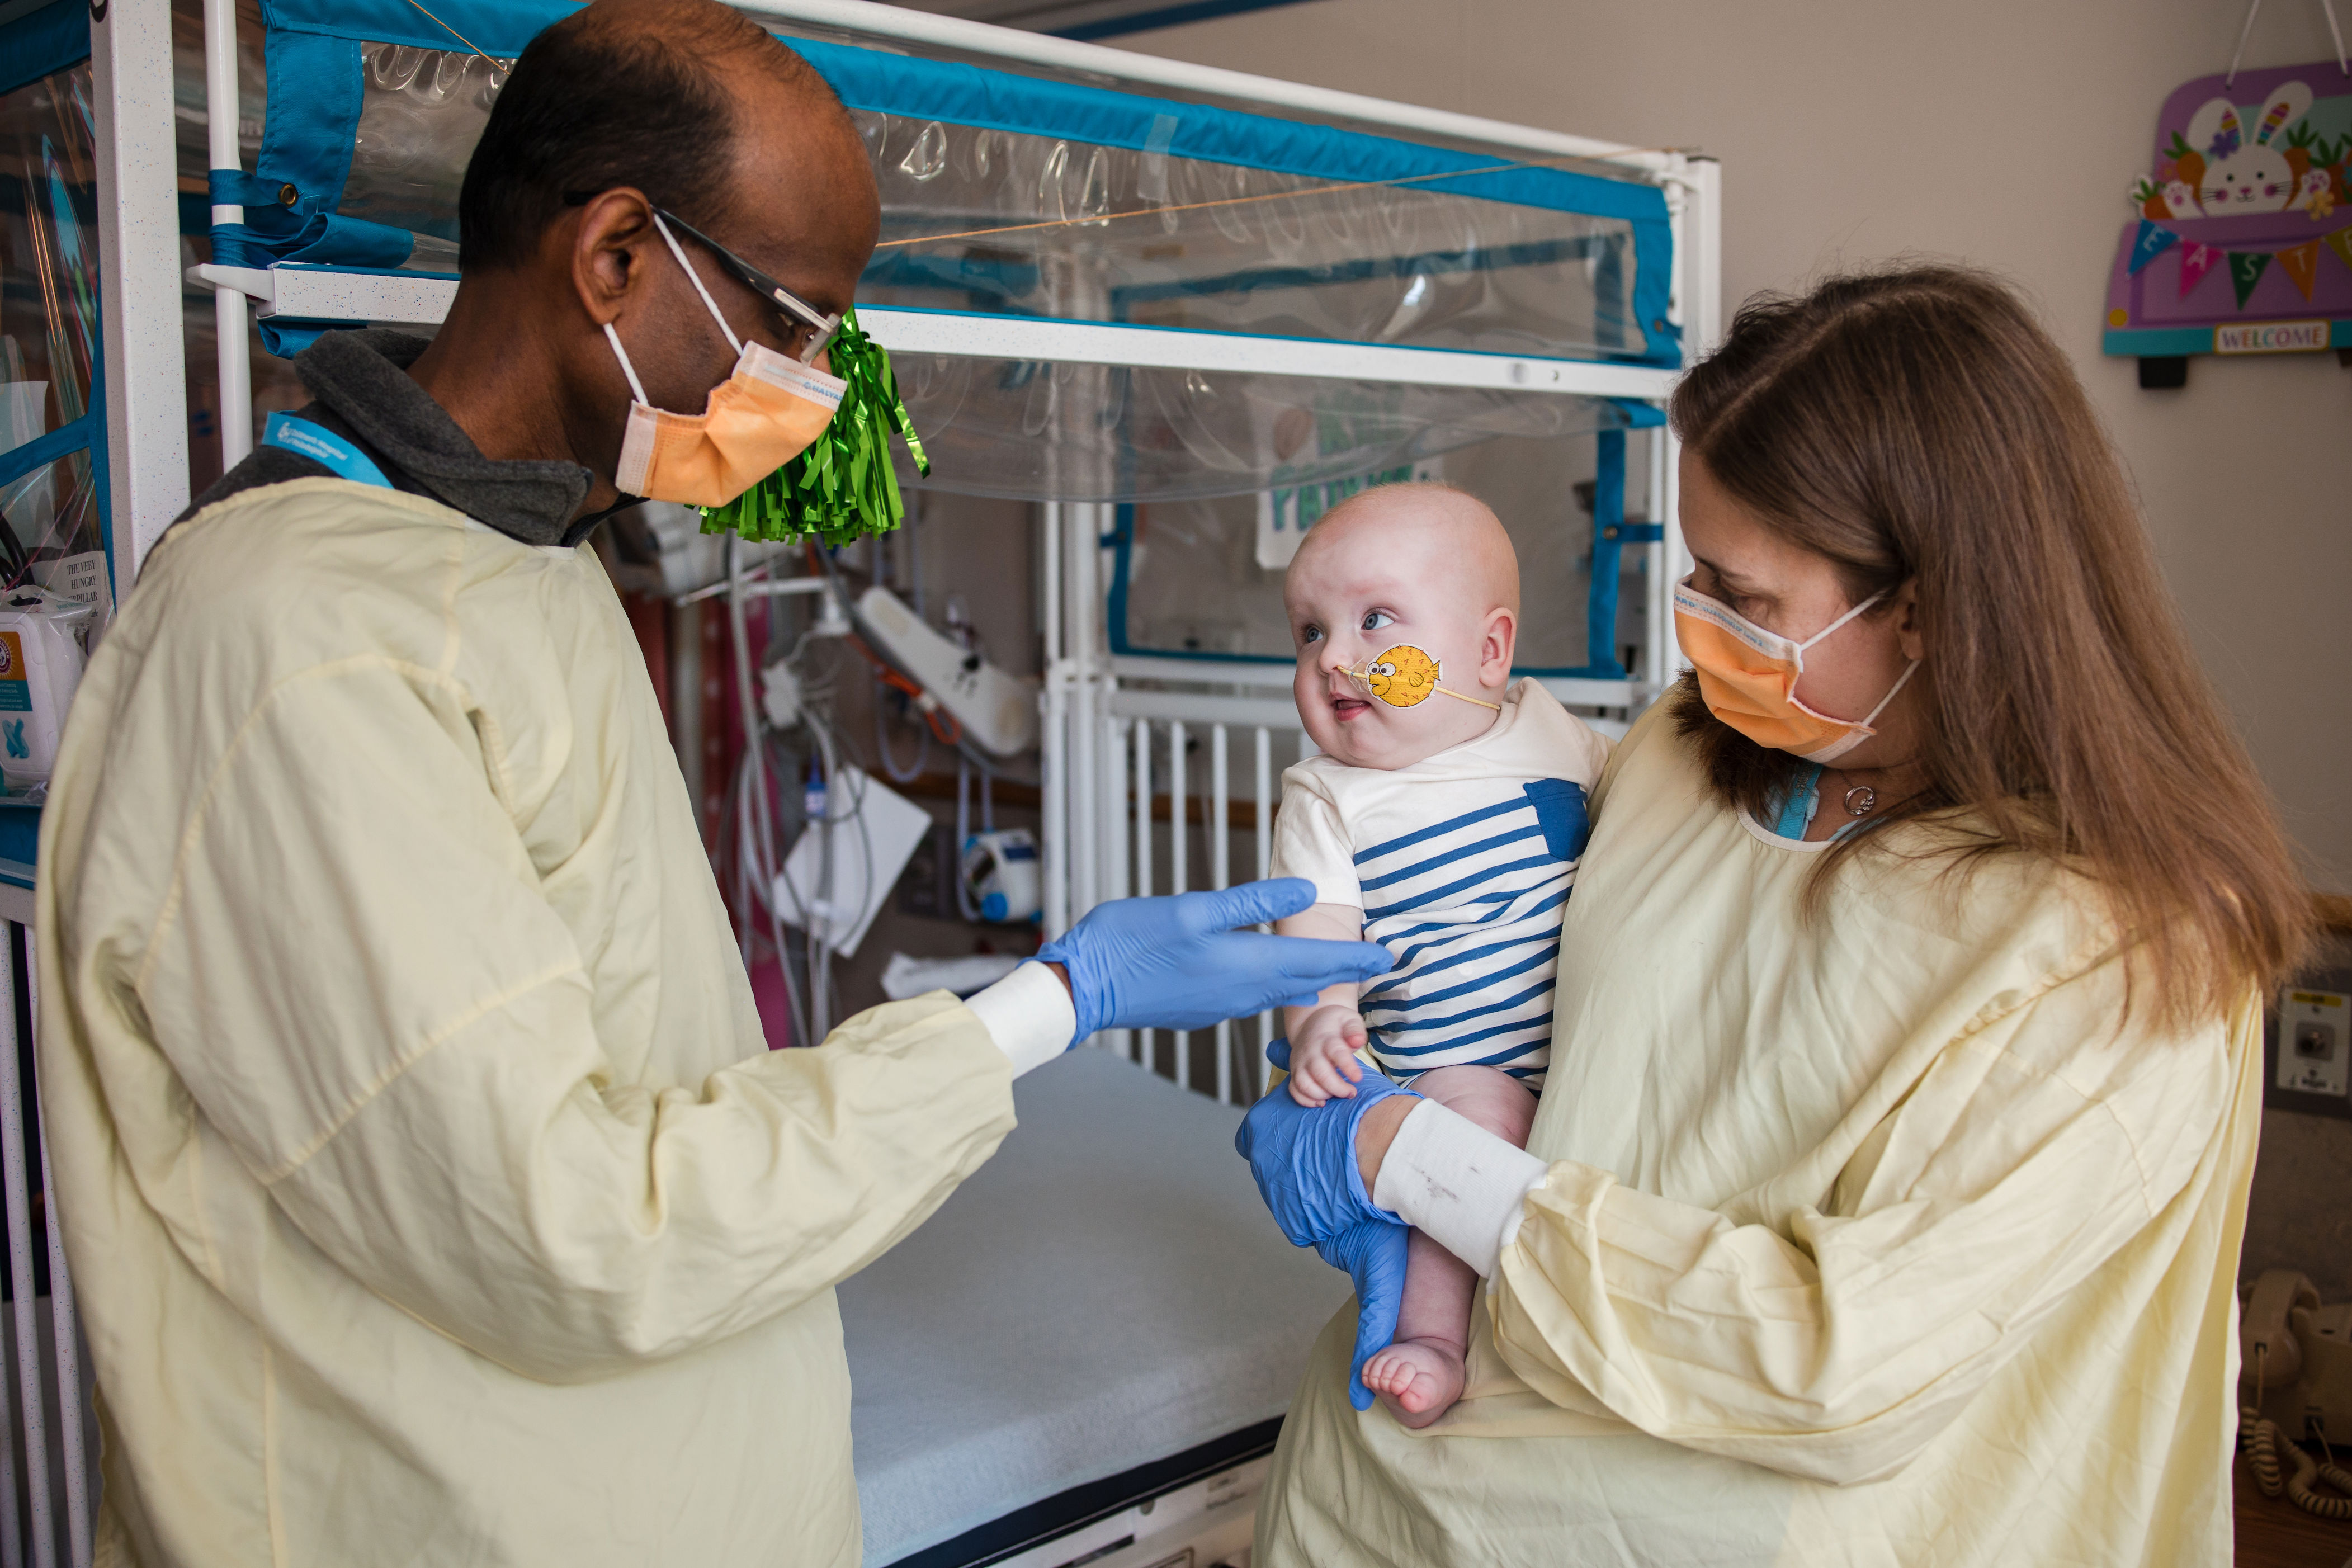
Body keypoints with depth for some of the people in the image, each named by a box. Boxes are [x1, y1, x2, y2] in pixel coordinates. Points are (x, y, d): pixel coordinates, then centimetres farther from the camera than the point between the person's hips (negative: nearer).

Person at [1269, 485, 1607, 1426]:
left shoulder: (1554, 735, 7)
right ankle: (1433, 1335, -21)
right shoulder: (1328, 800, 0)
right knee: (1482, 1117, -31)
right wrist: (1321, 1022, -28)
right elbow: (1317, 939, -10)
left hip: (1594, 1039, 4)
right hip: (1452, 1065, -4)